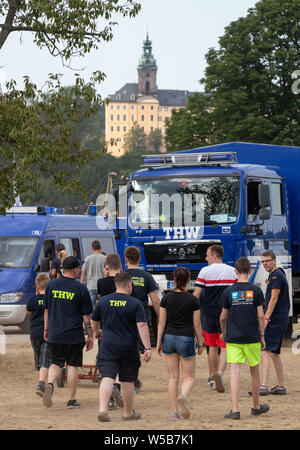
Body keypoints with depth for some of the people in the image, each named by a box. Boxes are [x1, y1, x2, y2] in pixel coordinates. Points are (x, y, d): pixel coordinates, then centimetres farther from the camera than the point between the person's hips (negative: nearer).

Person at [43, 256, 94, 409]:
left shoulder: (51, 285, 4)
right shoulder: (80, 288, -7)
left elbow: (46, 310, 11)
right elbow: (86, 316, -4)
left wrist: (46, 329, 22)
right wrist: (90, 336, 4)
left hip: (55, 334, 3)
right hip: (74, 335, -3)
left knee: (56, 363, 13)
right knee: (73, 365, 6)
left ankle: (50, 384, -16)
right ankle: (71, 400, 8)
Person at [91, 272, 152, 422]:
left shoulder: (103, 301, 4)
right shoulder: (135, 304, -5)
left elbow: (94, 321, 17)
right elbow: (142, 326, -13)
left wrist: (97, 332, 39)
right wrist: (147, 348, -13)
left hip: (108, 346, 1)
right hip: (129, 348, -1)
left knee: (107, 378, -4)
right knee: (127, 381, 11)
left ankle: (103, 409, -23)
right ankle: (128, 413, 25)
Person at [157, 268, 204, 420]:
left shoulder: (166, 298, -1)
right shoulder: (193, 300, -7)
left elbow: (161, 322, -1)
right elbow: (197, 324, -3)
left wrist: (159, 342, 5)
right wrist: (200, 344, 7)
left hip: (169, 338, 3)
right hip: (186, 339, -3)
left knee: (173, 377, 9)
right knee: (189, 377, 6)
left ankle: (174, 412, 7)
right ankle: (183, 397, -25)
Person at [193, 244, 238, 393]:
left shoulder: (205, 271, -5)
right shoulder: (233, 271, 2)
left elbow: (196, 294, -8)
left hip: (209, 314, 0)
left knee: (212, 347, 14)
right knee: (224, 347, -1)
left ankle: (212, 377, 23)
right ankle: (220, 372, -26)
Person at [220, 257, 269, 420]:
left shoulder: (228, 292, -1)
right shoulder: (256, 291, -3)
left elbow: (223, 316, 4)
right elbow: (260, 315, -4)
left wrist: (223, 333, 22)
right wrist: (262, 336, 7)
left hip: (233, 338, 0)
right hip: (252, 338, 0)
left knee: (234, 372, -3)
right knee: (254, 371, 15)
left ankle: (235, 410, -11)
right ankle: (256, 406, 28)